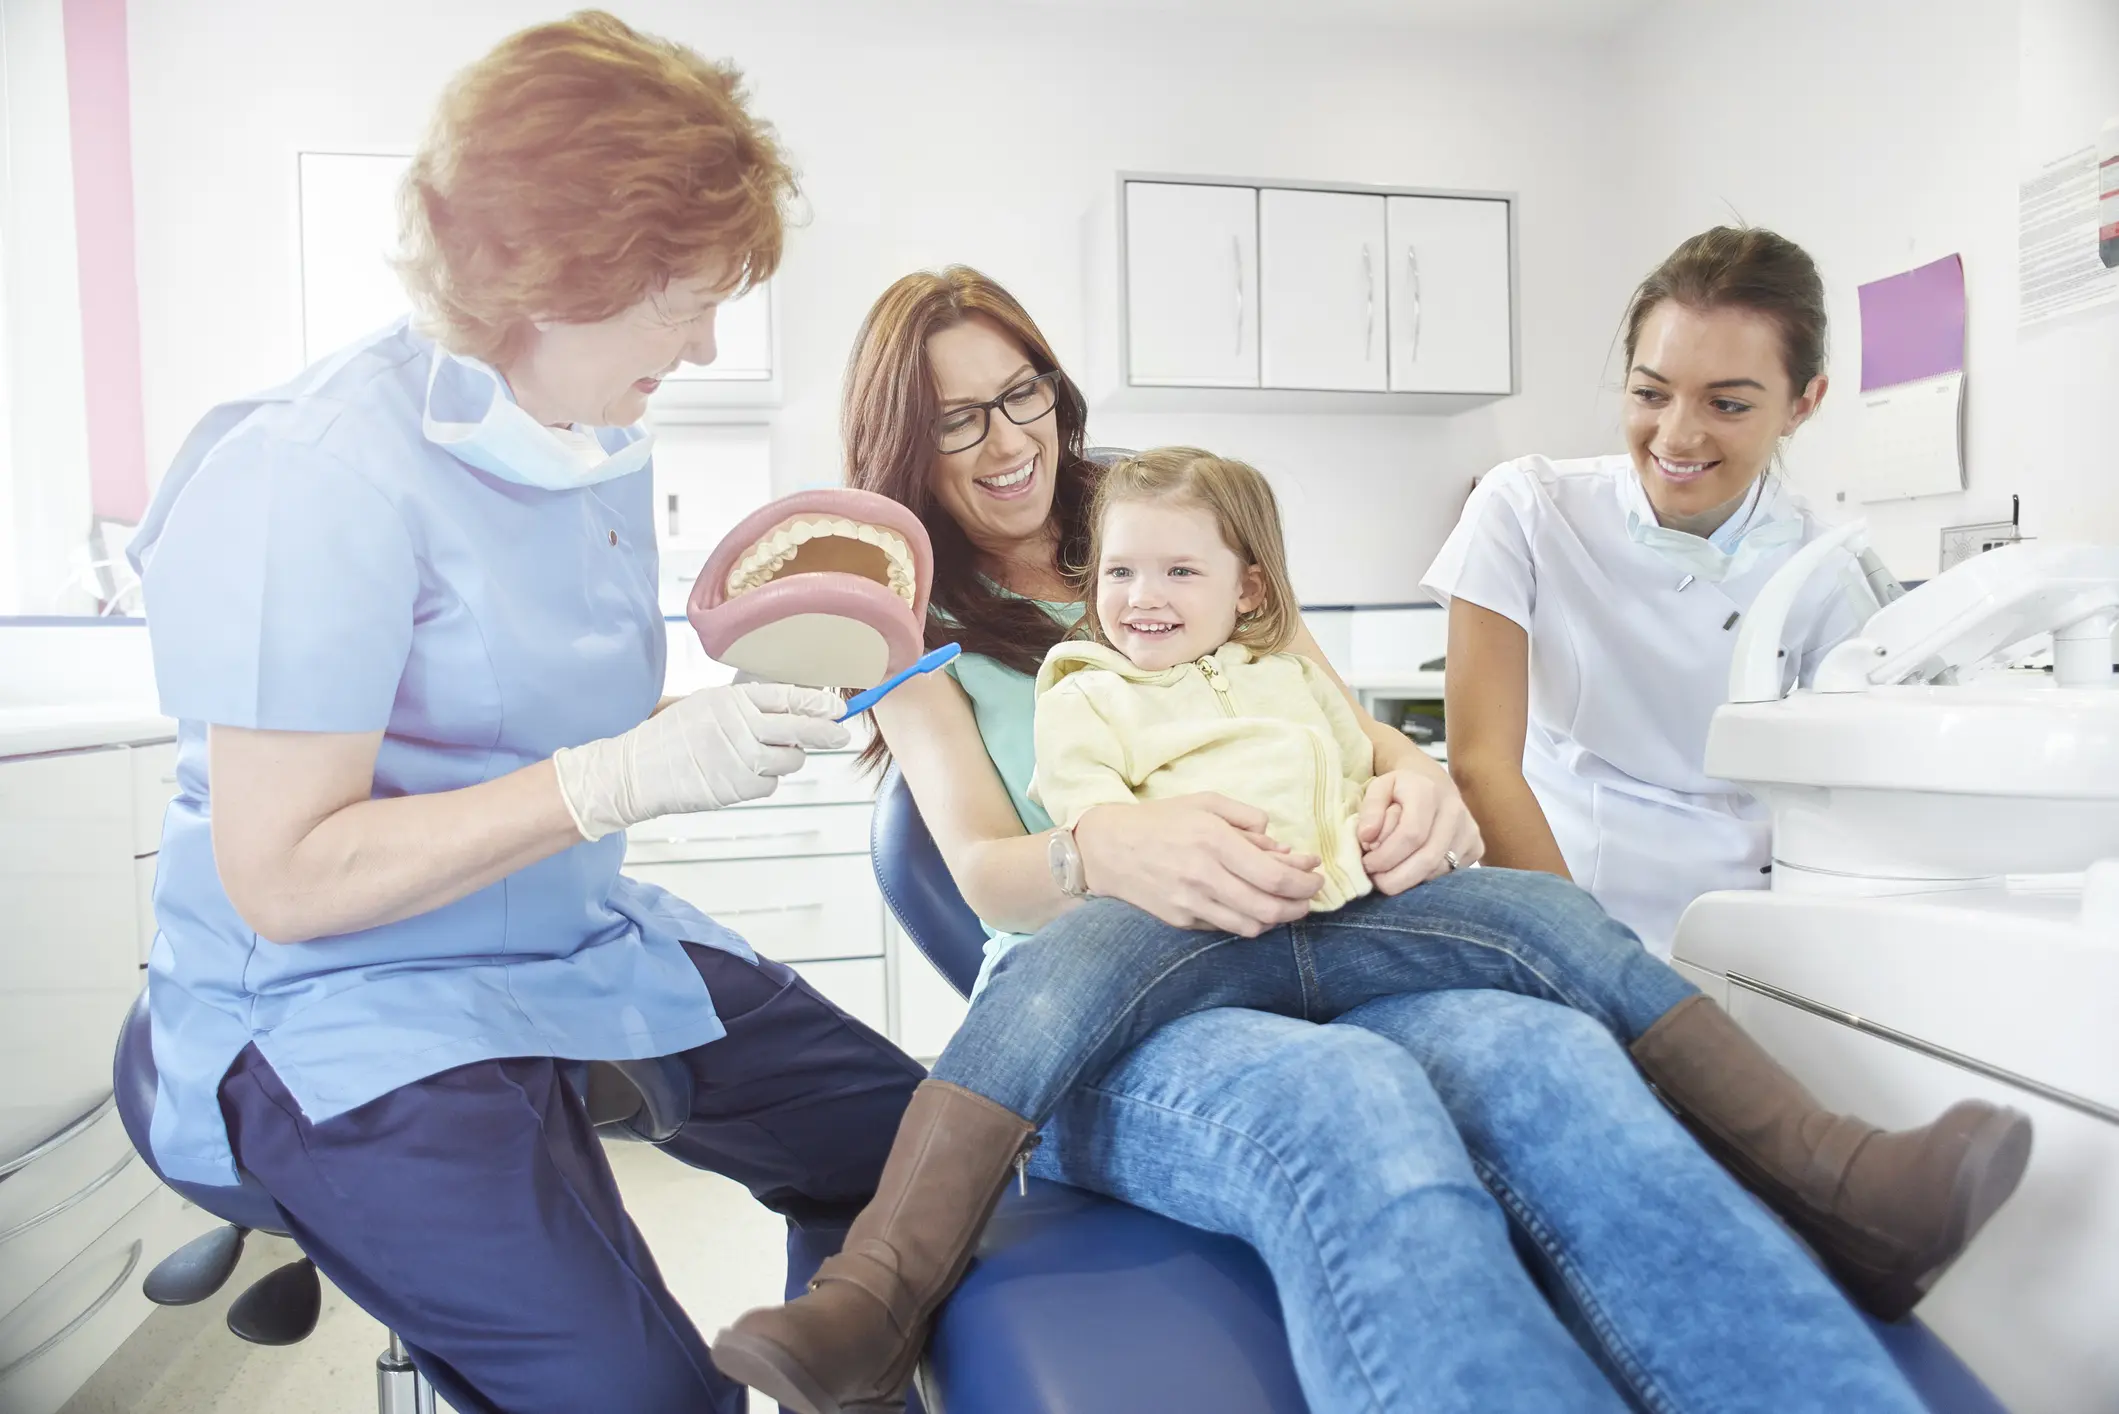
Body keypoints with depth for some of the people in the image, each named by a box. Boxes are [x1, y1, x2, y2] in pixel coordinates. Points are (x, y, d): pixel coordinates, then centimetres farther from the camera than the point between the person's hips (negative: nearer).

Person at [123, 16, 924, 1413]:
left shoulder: (607, 448, 4)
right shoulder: (317, 474, -20)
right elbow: (282, 878, -22)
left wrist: (746, 709, -5)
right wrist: (630, 774, -29)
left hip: (582, 940, 8)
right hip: (343, 1002, -7)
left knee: (906, 1144, 4)